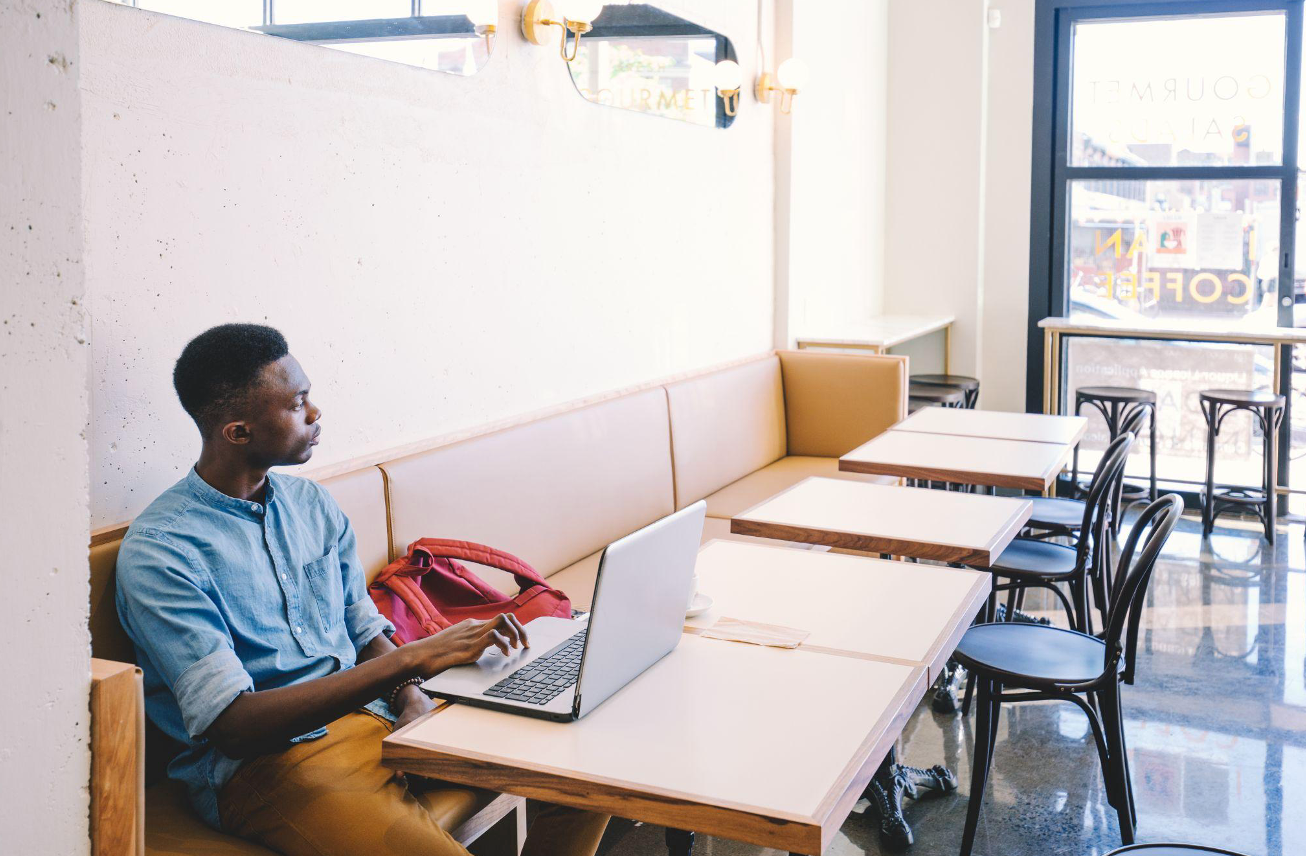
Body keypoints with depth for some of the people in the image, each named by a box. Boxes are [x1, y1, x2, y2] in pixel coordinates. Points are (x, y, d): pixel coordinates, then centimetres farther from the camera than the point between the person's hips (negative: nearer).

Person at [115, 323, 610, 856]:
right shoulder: (159, 551, -11)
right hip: (265, 765, -7)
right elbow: (231, 726, -19)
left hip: (375, 719, 7)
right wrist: (411, 659, -24)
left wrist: (412, 700, -7)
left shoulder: (312, 503, 12)